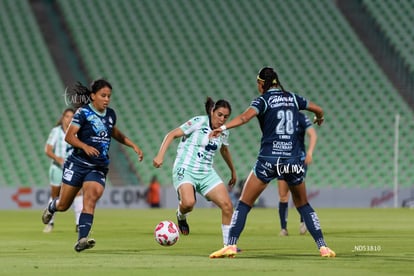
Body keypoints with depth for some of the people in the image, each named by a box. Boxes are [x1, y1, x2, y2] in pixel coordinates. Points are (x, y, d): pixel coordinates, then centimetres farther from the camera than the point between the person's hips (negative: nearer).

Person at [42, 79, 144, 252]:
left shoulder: (110, 114, 8)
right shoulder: (84, 112, -8)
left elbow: (115, 133, 29)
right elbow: (69, 136, -14)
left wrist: (133, 146, 21)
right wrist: (85, 147, -30)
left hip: (98, 168, 3)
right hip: (77, 164, -3)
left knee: (90, 199, -23)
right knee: (64, 205, 8)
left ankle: (82, 240, -31)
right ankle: (51, 207, 46)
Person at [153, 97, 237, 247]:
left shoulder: (223, 133, 10)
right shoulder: (199, 122, -9)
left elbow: (224, 150, 32)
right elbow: (172, 134, -10)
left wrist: (233, 171, 43)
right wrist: (160, 155, -22)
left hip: (206, 174, 6)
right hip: (185, 170, -6)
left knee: (227, 206, -9)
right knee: (189, 203, -32)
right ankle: (181, 216, 6)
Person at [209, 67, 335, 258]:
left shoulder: (263, 100, -1)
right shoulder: (293, 98, 12)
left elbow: (245, 116, -22)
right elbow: (319, 110, 27)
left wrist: (223, 127, -33)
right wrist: (319, 118, 50)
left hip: (268, 160, -4)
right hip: (293, 161, 4)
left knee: (244, 204, 4)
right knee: (303, 205, 20)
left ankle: (231, 246, -9)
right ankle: (323, 247, 11)